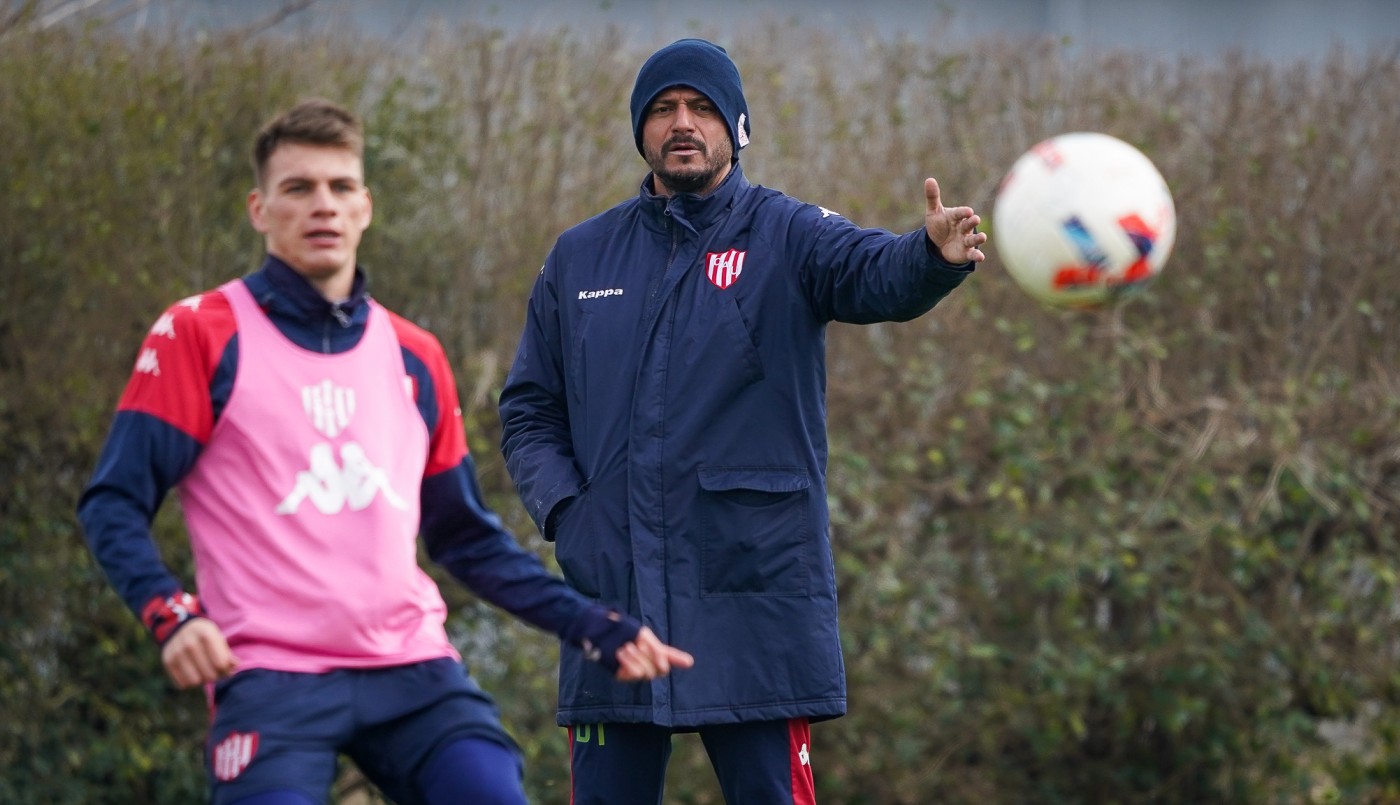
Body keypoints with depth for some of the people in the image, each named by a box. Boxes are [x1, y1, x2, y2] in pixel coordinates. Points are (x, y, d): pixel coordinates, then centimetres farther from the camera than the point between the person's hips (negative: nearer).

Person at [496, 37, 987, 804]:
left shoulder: (787, 237, 1)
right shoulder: (580, 257, 12)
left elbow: (878, 275, -21)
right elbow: (528, 410, 16)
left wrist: (933, 254, -44)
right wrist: (562, 507, -3)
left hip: (757, 605, -3)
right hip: (611, 603, 3)